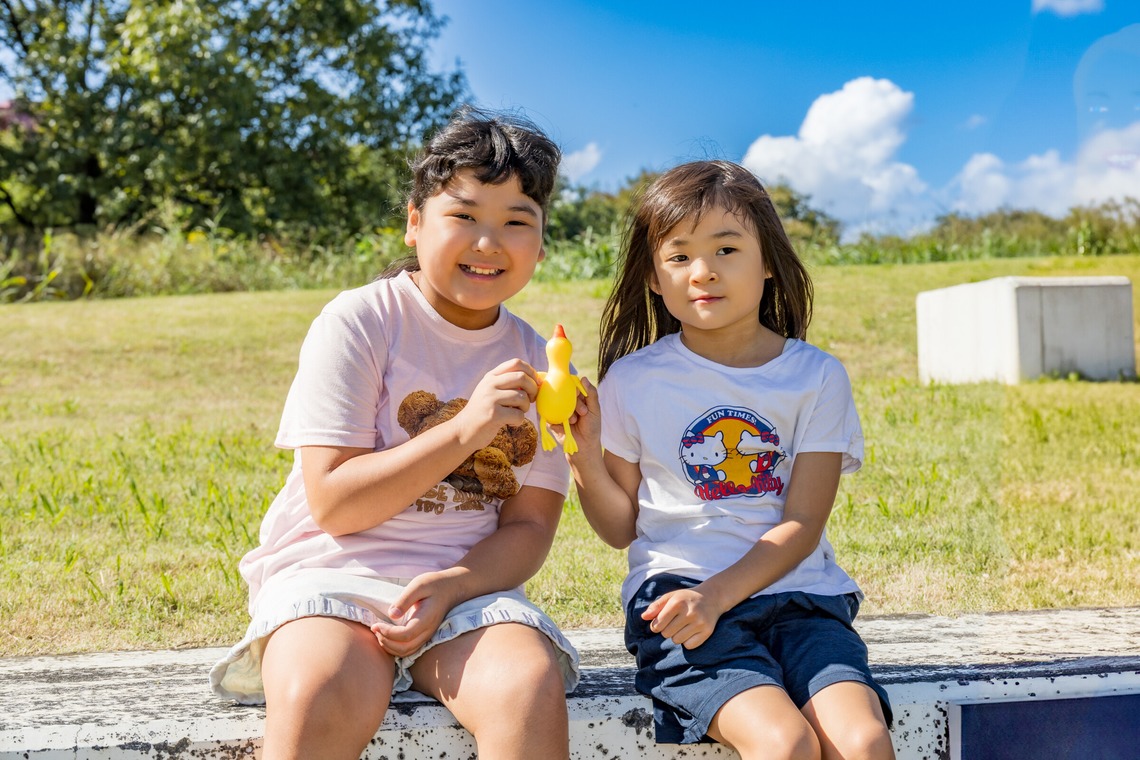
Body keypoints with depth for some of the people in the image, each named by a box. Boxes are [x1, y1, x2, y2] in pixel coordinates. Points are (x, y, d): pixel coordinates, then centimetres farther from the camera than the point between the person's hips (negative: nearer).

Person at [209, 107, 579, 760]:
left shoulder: (537, 362, 8)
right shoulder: (360, 322, -4)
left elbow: (530, 527, 5)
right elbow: (334, 503, -11)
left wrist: (450, 586, -15)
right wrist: (463, 431, -19)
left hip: (468, 583, 3)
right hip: (333, 569, -3)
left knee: (532, 689, -29)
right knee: (323, 699, -34)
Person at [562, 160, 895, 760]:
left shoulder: (816, 377, 5)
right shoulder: (633, 380, 5)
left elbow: (801, 525, 0)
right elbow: (621, 528, 9)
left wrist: (715, 594, -14)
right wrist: (585, 456, -9)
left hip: (798, 596, 2)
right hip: (677, 595, -1)